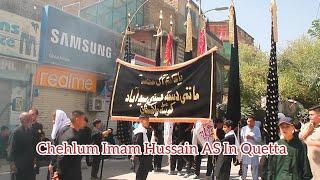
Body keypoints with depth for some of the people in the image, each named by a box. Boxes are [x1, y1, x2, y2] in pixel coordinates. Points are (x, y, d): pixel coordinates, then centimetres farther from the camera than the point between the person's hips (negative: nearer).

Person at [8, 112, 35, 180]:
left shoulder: (31, 131, 4)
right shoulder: (16, 132, -11)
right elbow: (11, 148, -13)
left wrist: (34, 158, 8)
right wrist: (12, 163, -16)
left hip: (30, 163, 5)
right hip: (19, 164, -5)